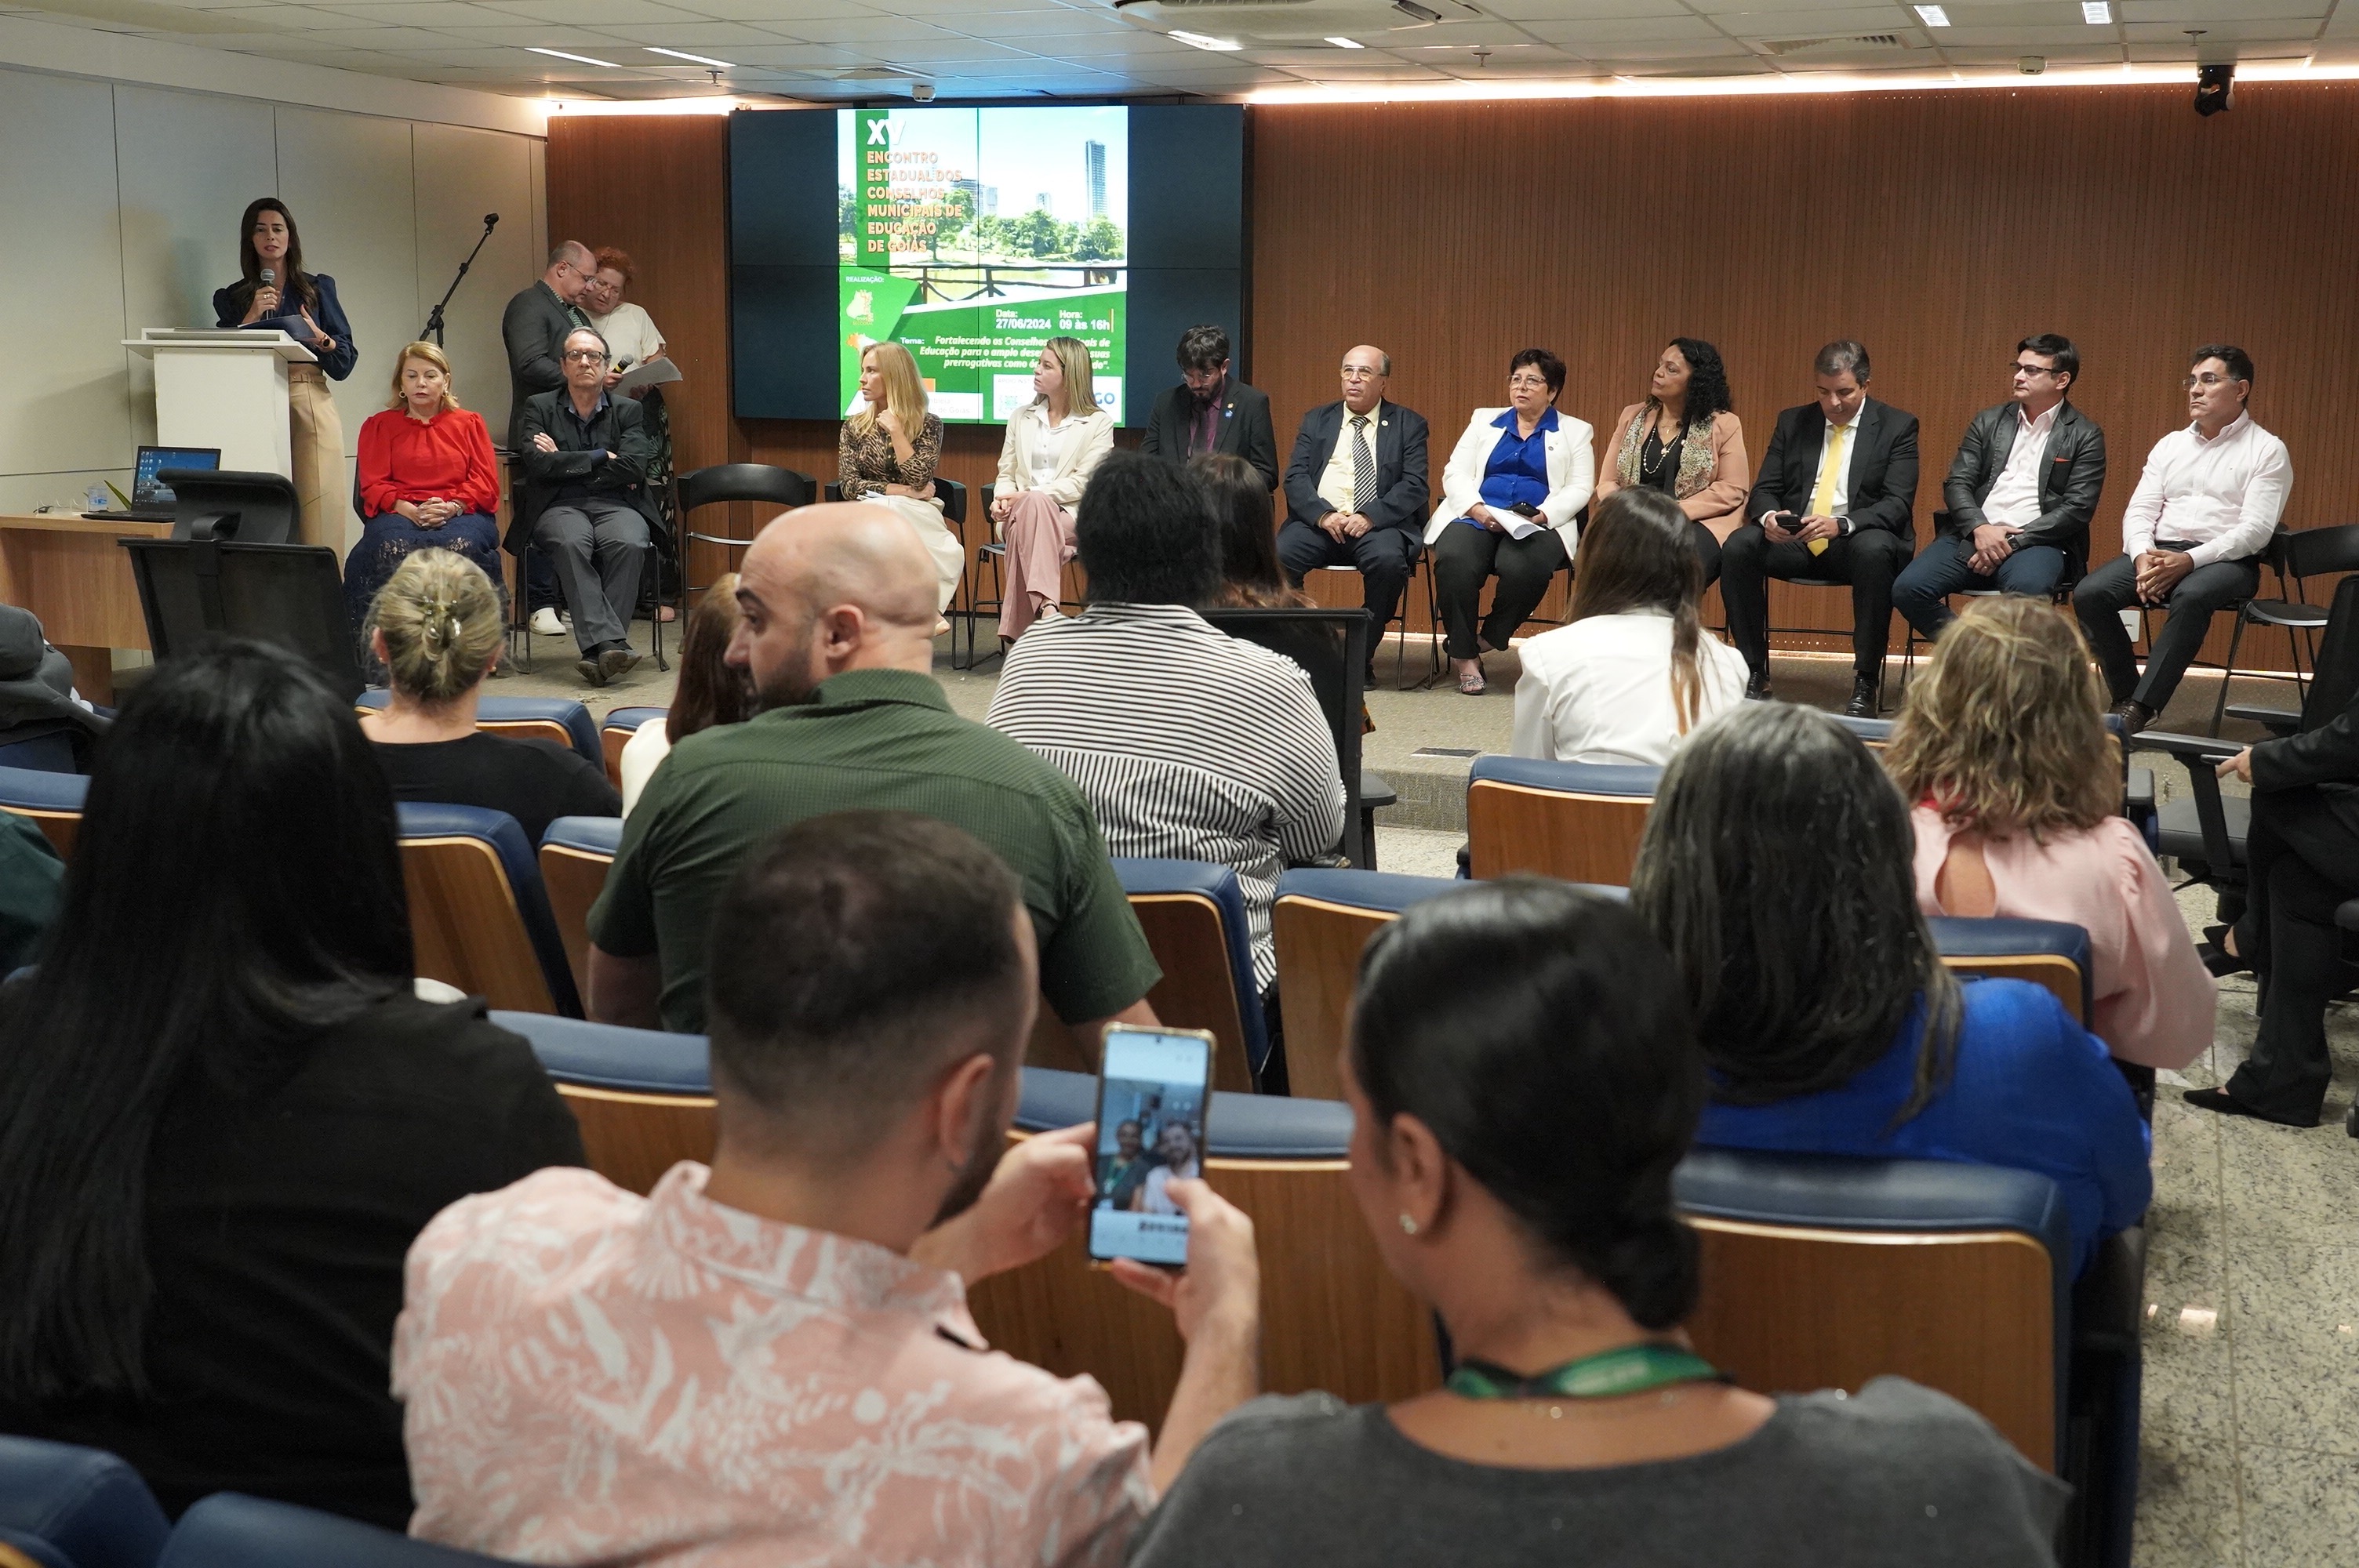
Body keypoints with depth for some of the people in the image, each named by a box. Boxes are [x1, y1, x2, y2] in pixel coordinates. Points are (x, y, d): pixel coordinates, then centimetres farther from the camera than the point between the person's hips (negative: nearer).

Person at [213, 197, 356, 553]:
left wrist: (319, 337, -10)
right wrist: (252, 317, -4)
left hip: (311, 404, 0)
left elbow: (345, 362, 9)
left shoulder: (319, 288, 15)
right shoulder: (232, 298, 16)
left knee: (319, 506, -12)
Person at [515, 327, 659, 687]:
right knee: (571, 543, -36)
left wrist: (565, 464, -2)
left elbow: (633, 468, -3)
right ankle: (610, 644, -44)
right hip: (560, 507, -1)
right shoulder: (539, 407, 13)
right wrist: (600, 458, -4)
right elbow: (538, 465, -5)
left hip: (616, 505, 1)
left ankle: (598, 650, -35)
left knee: (628, 543, -34)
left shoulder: (628, 411, 14)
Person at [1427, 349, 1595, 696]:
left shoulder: (1575, 432, 17)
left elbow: (1579, 488, 4)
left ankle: (1487, 639, -14)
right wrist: (1476, 508, -10)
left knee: (1524, 566, -37)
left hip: (1539, 523, -1)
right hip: (1475, 516, 1)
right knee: (1454, 561, -33)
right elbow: (1454, 473, 11)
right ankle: (1465, 655, -20)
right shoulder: (1484, 420, 22)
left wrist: (1543, 515, -15)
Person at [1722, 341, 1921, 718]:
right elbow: (1763, 489, 9)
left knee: (1875, 550, -38)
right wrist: (1768, 516, -18)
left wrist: (1841, 524, -28)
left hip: (1857, 539, -3)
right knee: (1739, 546, -27)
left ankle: (1866, 682, -27)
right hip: (1795, 540, 3)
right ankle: (1754, 673, -17)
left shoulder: (1897, 427, 2)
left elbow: (1898, 503, -9)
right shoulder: (1793, 422, 13)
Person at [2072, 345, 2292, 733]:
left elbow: (2256, 529, -9)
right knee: (2089, 593, -23)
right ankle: (2125, 698, -16)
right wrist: (2142, 556, -12)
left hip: (2227, 560, -5)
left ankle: (2140, 709, -37)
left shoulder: (2267, 451, 3)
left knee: (2190, 597, -39)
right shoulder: (2170, 445, 20)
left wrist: (2189, 560, -22)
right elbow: (2139, 511, 11)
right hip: (2157, 553, 5)